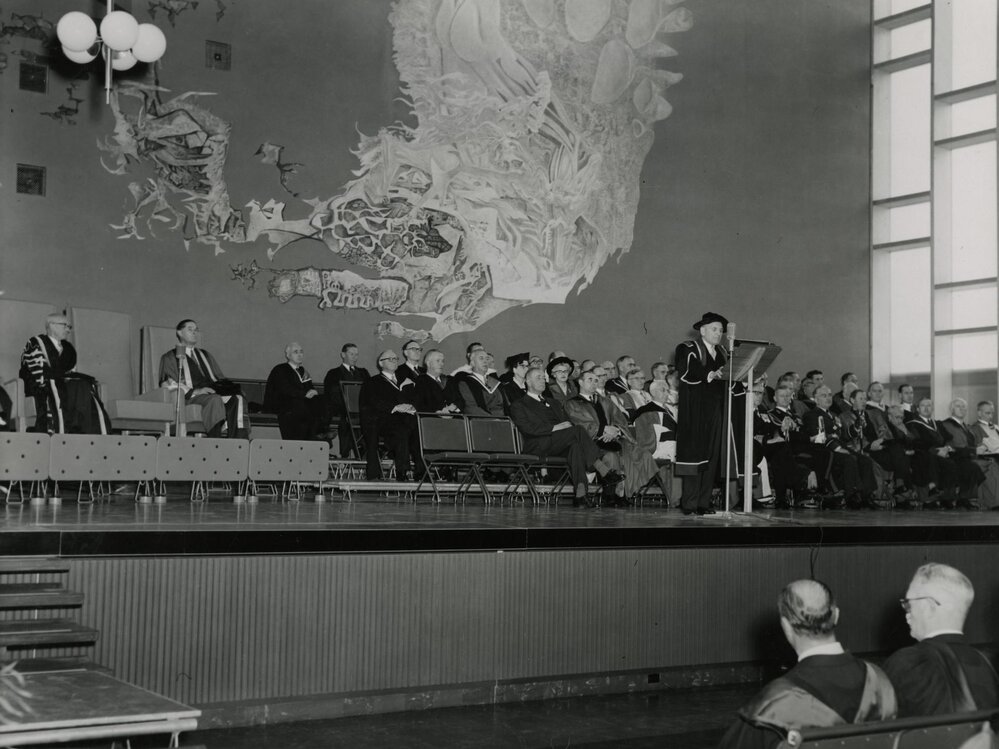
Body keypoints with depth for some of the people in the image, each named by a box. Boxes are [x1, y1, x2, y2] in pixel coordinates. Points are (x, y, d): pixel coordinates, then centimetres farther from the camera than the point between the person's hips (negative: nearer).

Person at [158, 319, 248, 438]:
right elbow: (169, 384, 1)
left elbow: (220, 379, 28)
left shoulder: (206, 355, 35)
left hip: (213, 392, 5)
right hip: (190, 397, -4)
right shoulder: (170, 357, 17)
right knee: (215, 400, -38)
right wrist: (194, 391, -14)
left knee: (237, 399, -29)